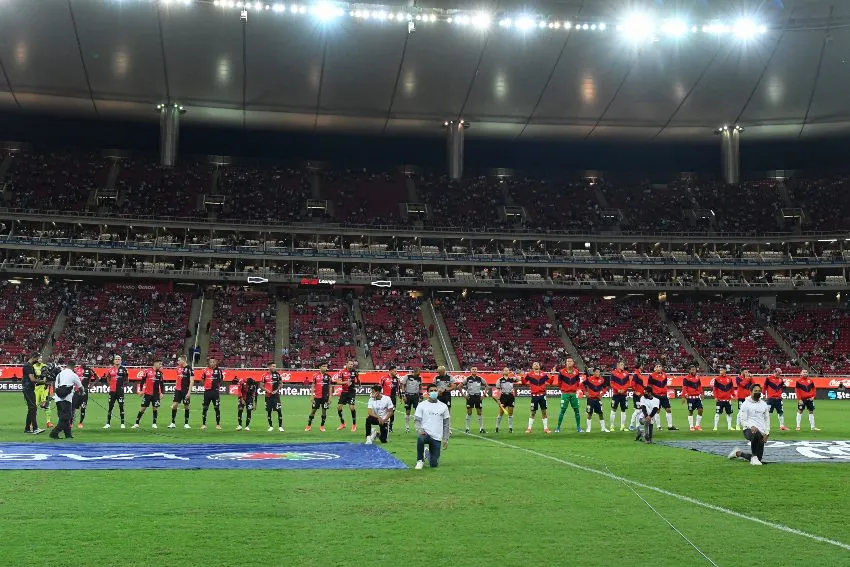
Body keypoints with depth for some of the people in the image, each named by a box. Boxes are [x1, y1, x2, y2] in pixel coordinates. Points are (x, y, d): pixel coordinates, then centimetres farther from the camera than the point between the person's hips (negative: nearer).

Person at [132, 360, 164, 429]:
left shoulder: (160, 373, 6)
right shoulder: (147, 371, -4)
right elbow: (142, 381, 1)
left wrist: (161, 393, 7)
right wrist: (141, 390, -3)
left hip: (156, 394, 3)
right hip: (147, 393, -3)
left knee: (155, 408, 1)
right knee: (143, 408, 1)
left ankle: (154, 424, 11)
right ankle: (136, 423, 8)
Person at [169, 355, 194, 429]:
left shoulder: (189, 369, -10)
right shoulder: (178, 368, 10)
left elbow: (192, 381, -12)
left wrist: (189, 392, -17)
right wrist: (175, 386, 15)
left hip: (185, 390, -5)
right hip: (178, 390, 5)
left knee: (186, 406, 3)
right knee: (174, 405, -2)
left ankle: (186, 424, 13)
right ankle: (173, 423, 4)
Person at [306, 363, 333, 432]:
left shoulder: (328, 376, 5)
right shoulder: (315, 376, 1)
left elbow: (330, 387, 8)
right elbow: (313, 386, 4)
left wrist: (330, 396, 2)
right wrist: (312, 396, -2)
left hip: (325, 397, 1)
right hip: (317, 396, -1)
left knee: (324, 411, 3)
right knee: (313, 410, 1)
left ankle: (322, 426, 14)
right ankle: (309, 425, 11)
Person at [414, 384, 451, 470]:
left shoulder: (443, 406, 7)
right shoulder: (422, 405, 2)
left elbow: (446, 424, 11)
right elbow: (416, 420, 0)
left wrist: (445, 439, 5)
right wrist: (419, 429, -21)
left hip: (437, 438, 2)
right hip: (425, 433, -2)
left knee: (434, 464, -2)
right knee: (420, 438, -40)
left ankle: (429, 454, 36)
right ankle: (420, 460, -13)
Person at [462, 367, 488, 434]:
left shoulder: (480, 379, 3)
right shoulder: (467, 379, -2)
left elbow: (486, 386, 14)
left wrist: (484, 394, 5)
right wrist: (464, 395, -3)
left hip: (478, 397, 2)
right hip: (470, 397, -2)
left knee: (479, 412, 2)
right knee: (469, 413, 1)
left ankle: (481, 428, 8)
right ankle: (467, 428, 9)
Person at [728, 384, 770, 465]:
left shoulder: (764, 404, 13)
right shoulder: (746, 404, -3)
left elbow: (767, 419, 17)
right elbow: (743, 420, -8)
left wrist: (766, 433, 4)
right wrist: (751, 426, -27)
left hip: (761, 432, 6)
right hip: (749, 430, -6)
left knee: (759, 458, 6)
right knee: (756, 434, -44)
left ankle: (738, 453, 32)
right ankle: (754, 458, -23)